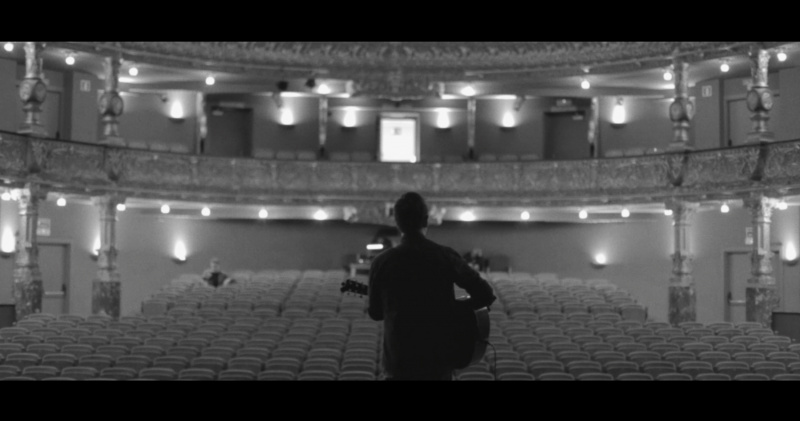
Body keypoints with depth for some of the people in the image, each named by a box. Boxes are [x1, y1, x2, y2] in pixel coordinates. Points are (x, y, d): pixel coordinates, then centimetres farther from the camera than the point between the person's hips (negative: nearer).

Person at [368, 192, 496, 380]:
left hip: (399, 360, 0)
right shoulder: (446, 257, -10)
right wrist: (455, 308, 9)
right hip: (439, 358, 0)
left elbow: (375, 313, 4)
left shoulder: (382, 262, -8)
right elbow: (486, 294, -8)